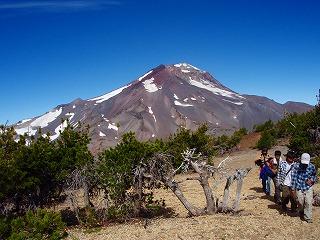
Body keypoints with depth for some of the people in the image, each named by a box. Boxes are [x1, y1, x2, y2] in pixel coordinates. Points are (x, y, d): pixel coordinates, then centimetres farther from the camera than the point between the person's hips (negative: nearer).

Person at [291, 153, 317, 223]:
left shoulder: (312, 167, -7)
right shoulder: (296, 166, -13)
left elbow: (314, 175, 12)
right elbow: (294, 178, -9)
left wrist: (311, 180, -9)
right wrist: (293, 189, -7)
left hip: (308, 188, 1)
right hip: (299, 188, -1)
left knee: (309, 203, -6)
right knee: (300, 203, 9)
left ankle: (308, 218, 5)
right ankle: (301, 213, 38)